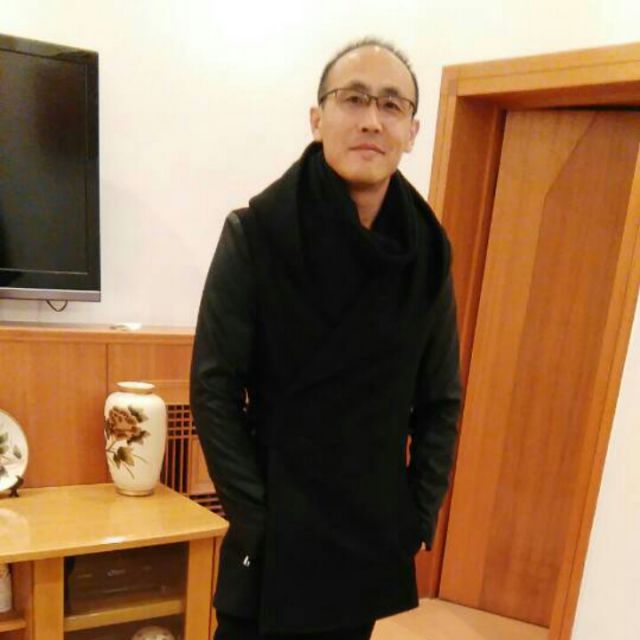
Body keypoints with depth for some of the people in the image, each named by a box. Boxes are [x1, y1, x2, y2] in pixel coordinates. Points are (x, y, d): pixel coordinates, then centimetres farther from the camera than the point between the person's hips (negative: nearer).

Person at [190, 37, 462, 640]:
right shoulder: (255, 232, -13)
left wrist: (417, 517, 1)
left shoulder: (428, 250, -3)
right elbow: (214, 389, -11)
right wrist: (255, 517, -11)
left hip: (373, 537, 4)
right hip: (276, 534, -3)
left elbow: (441, 400, 3)